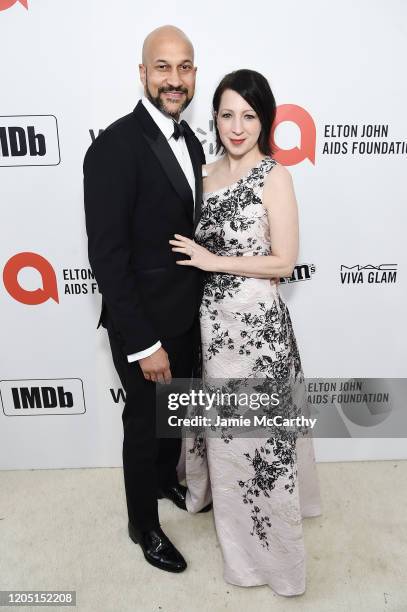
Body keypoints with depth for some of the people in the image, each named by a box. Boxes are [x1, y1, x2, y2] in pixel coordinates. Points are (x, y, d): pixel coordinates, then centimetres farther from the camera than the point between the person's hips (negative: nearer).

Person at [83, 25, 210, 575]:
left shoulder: (189, 140, 5)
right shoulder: (115, 147, -21)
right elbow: (108, 256, -23)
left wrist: (197, 303, 10)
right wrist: (144, 344, -22)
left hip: (185, 315, 7)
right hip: (144, 324, -7)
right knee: (145, 422, 13)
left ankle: (167, 480, 54)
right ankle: (144, 524, 40)